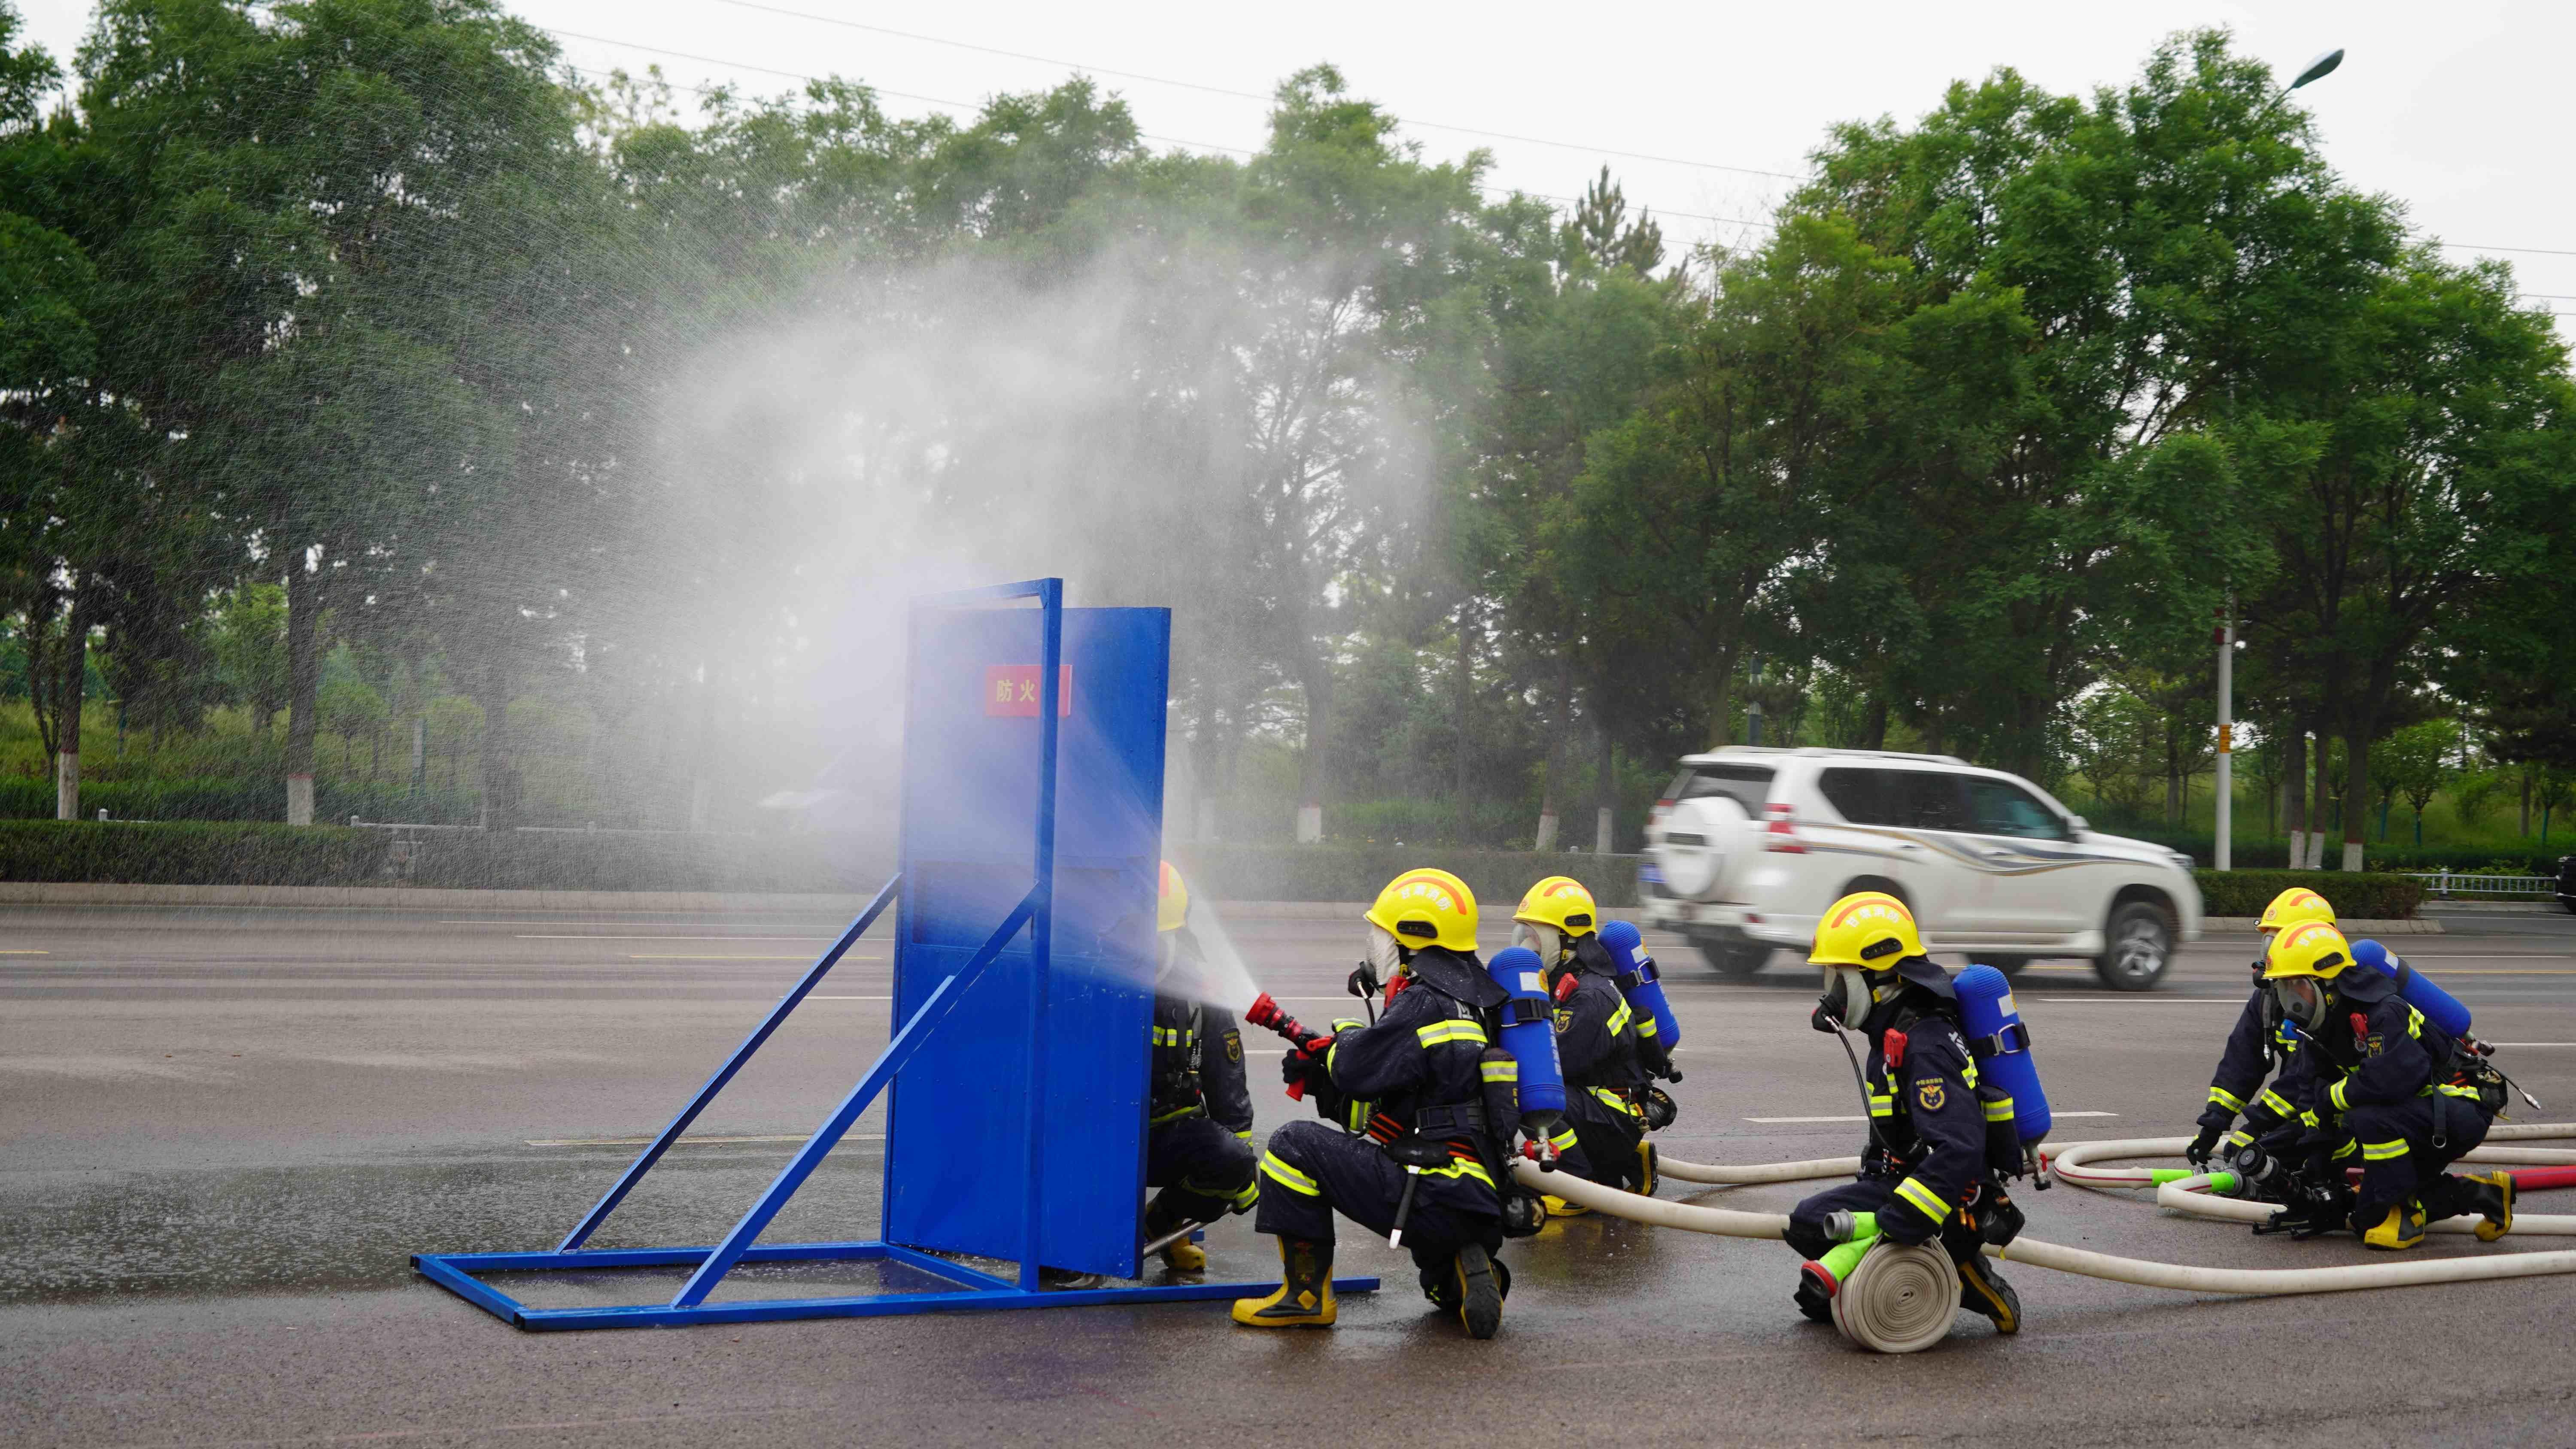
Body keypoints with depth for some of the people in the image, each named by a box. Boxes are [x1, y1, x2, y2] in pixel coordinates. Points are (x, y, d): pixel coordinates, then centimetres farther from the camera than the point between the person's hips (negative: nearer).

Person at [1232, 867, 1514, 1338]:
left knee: (1296, 1145, -7)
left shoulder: (1425, 1004, -14)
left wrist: (1344, 1039, 7)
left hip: (1430, 1200, -10)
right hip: (1480, 1205, 10)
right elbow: (1385, 1073, 22)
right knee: (1439, 1282, 40)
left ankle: (1307, 1293, -3)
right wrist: (1318, 1066, 14)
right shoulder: (1475, 1003, 17)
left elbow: (1357, 1069, -16)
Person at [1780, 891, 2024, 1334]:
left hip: (1954, 1199, -10)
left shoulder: (1924, 1048, -24)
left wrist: (1895, 1225, -36)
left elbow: (1959, 1149, -34)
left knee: (1812, 1222, -20)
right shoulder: (1894, 1033, 8)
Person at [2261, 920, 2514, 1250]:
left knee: (2370, 1119, -36)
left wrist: (2329, 1098, -26)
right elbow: (2309, 1090, 0)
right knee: (2367, 1218, 8)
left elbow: (2391, 1079, -41)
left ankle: (2404, 1216, -17)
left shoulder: (2383, 1013, -28)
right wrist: (2319, 1167, -5)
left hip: (2462, 1108, -10)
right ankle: (2476, 1194, 17)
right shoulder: (2321, 1029, -1)